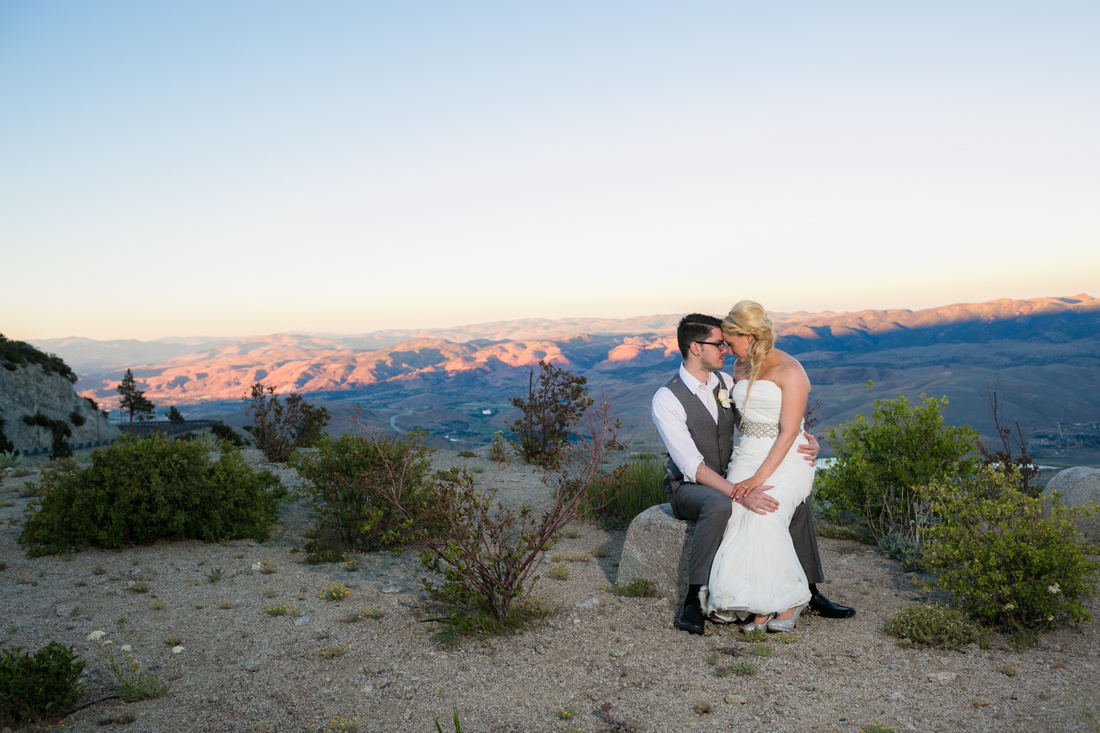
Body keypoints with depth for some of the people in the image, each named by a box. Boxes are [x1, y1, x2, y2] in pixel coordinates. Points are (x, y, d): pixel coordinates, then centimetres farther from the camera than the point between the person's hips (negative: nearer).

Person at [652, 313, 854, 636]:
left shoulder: (725, 382, 2)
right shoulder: (666, 400, -19)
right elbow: (691, 466, -27)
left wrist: (808, 441, -11)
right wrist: (739, 493, -37)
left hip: (729, 481, 7)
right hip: (688, 488, -6)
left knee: (797, 504, -9)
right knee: (719, 506, -40)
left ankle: (811, 592, 6)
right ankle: (693, 601, -30)